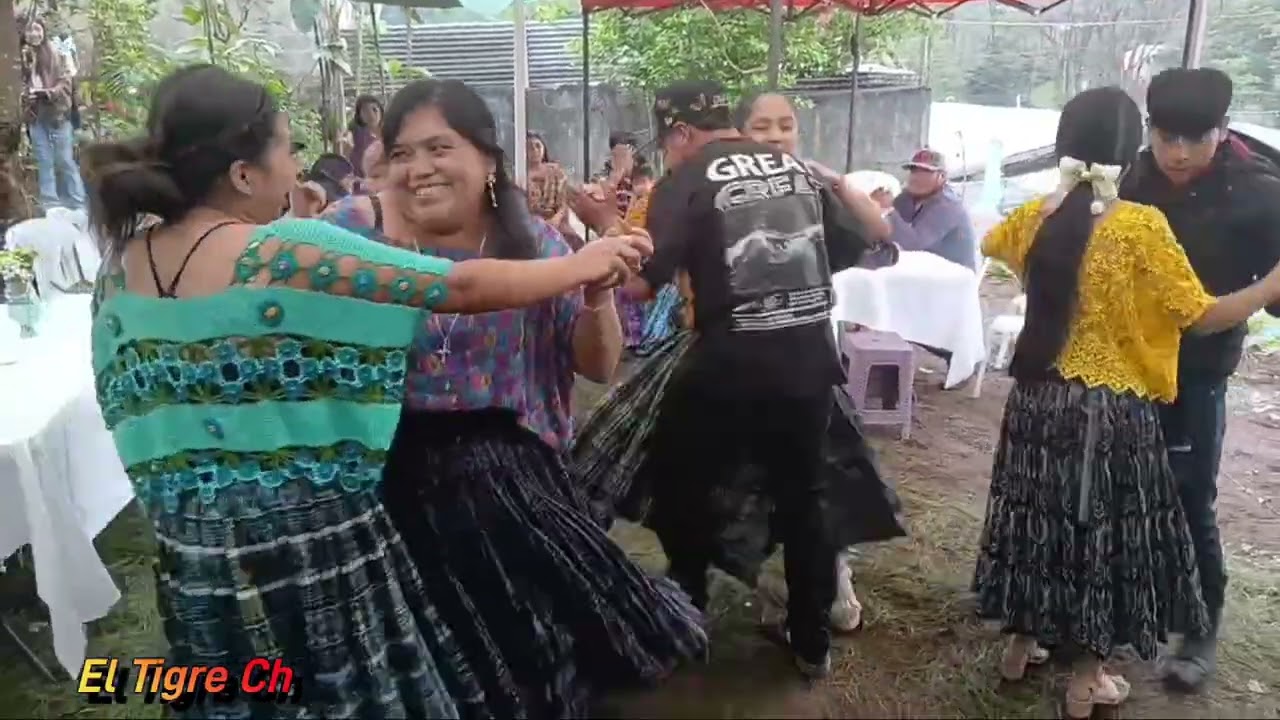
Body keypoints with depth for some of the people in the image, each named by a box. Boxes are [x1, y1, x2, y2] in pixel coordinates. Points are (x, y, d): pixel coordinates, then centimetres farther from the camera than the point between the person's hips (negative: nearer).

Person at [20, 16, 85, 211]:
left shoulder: (57, 56, 0)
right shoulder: (23, 58, 6)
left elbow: (66, 84, -6)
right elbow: (19, 85, 10)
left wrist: (46, 92, -19)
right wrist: (25, 95, -11)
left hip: (57, 115, -3)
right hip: (35, 117, 3)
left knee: (65, 160, 0)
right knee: (44, 162, 7)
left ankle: (79, 204, 6)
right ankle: (50, 205, 11)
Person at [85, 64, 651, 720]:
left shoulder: (122, 263, 3)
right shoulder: (289, 253, -19)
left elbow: (132, 404, 14)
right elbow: (463, 286, -16)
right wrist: (584, 265, -4)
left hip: (190, 547, 7)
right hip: (312, 541, -7)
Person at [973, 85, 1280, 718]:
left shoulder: (1035, 217, -1)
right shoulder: (1142, 226, -16)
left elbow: (991, 244, 23)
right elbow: (1201, 318, -12)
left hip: (1038, 398, 5)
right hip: (1112, 408, -4)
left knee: (1038, 518, 19)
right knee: (1102, 531, 10)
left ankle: (1020, 645, 34)